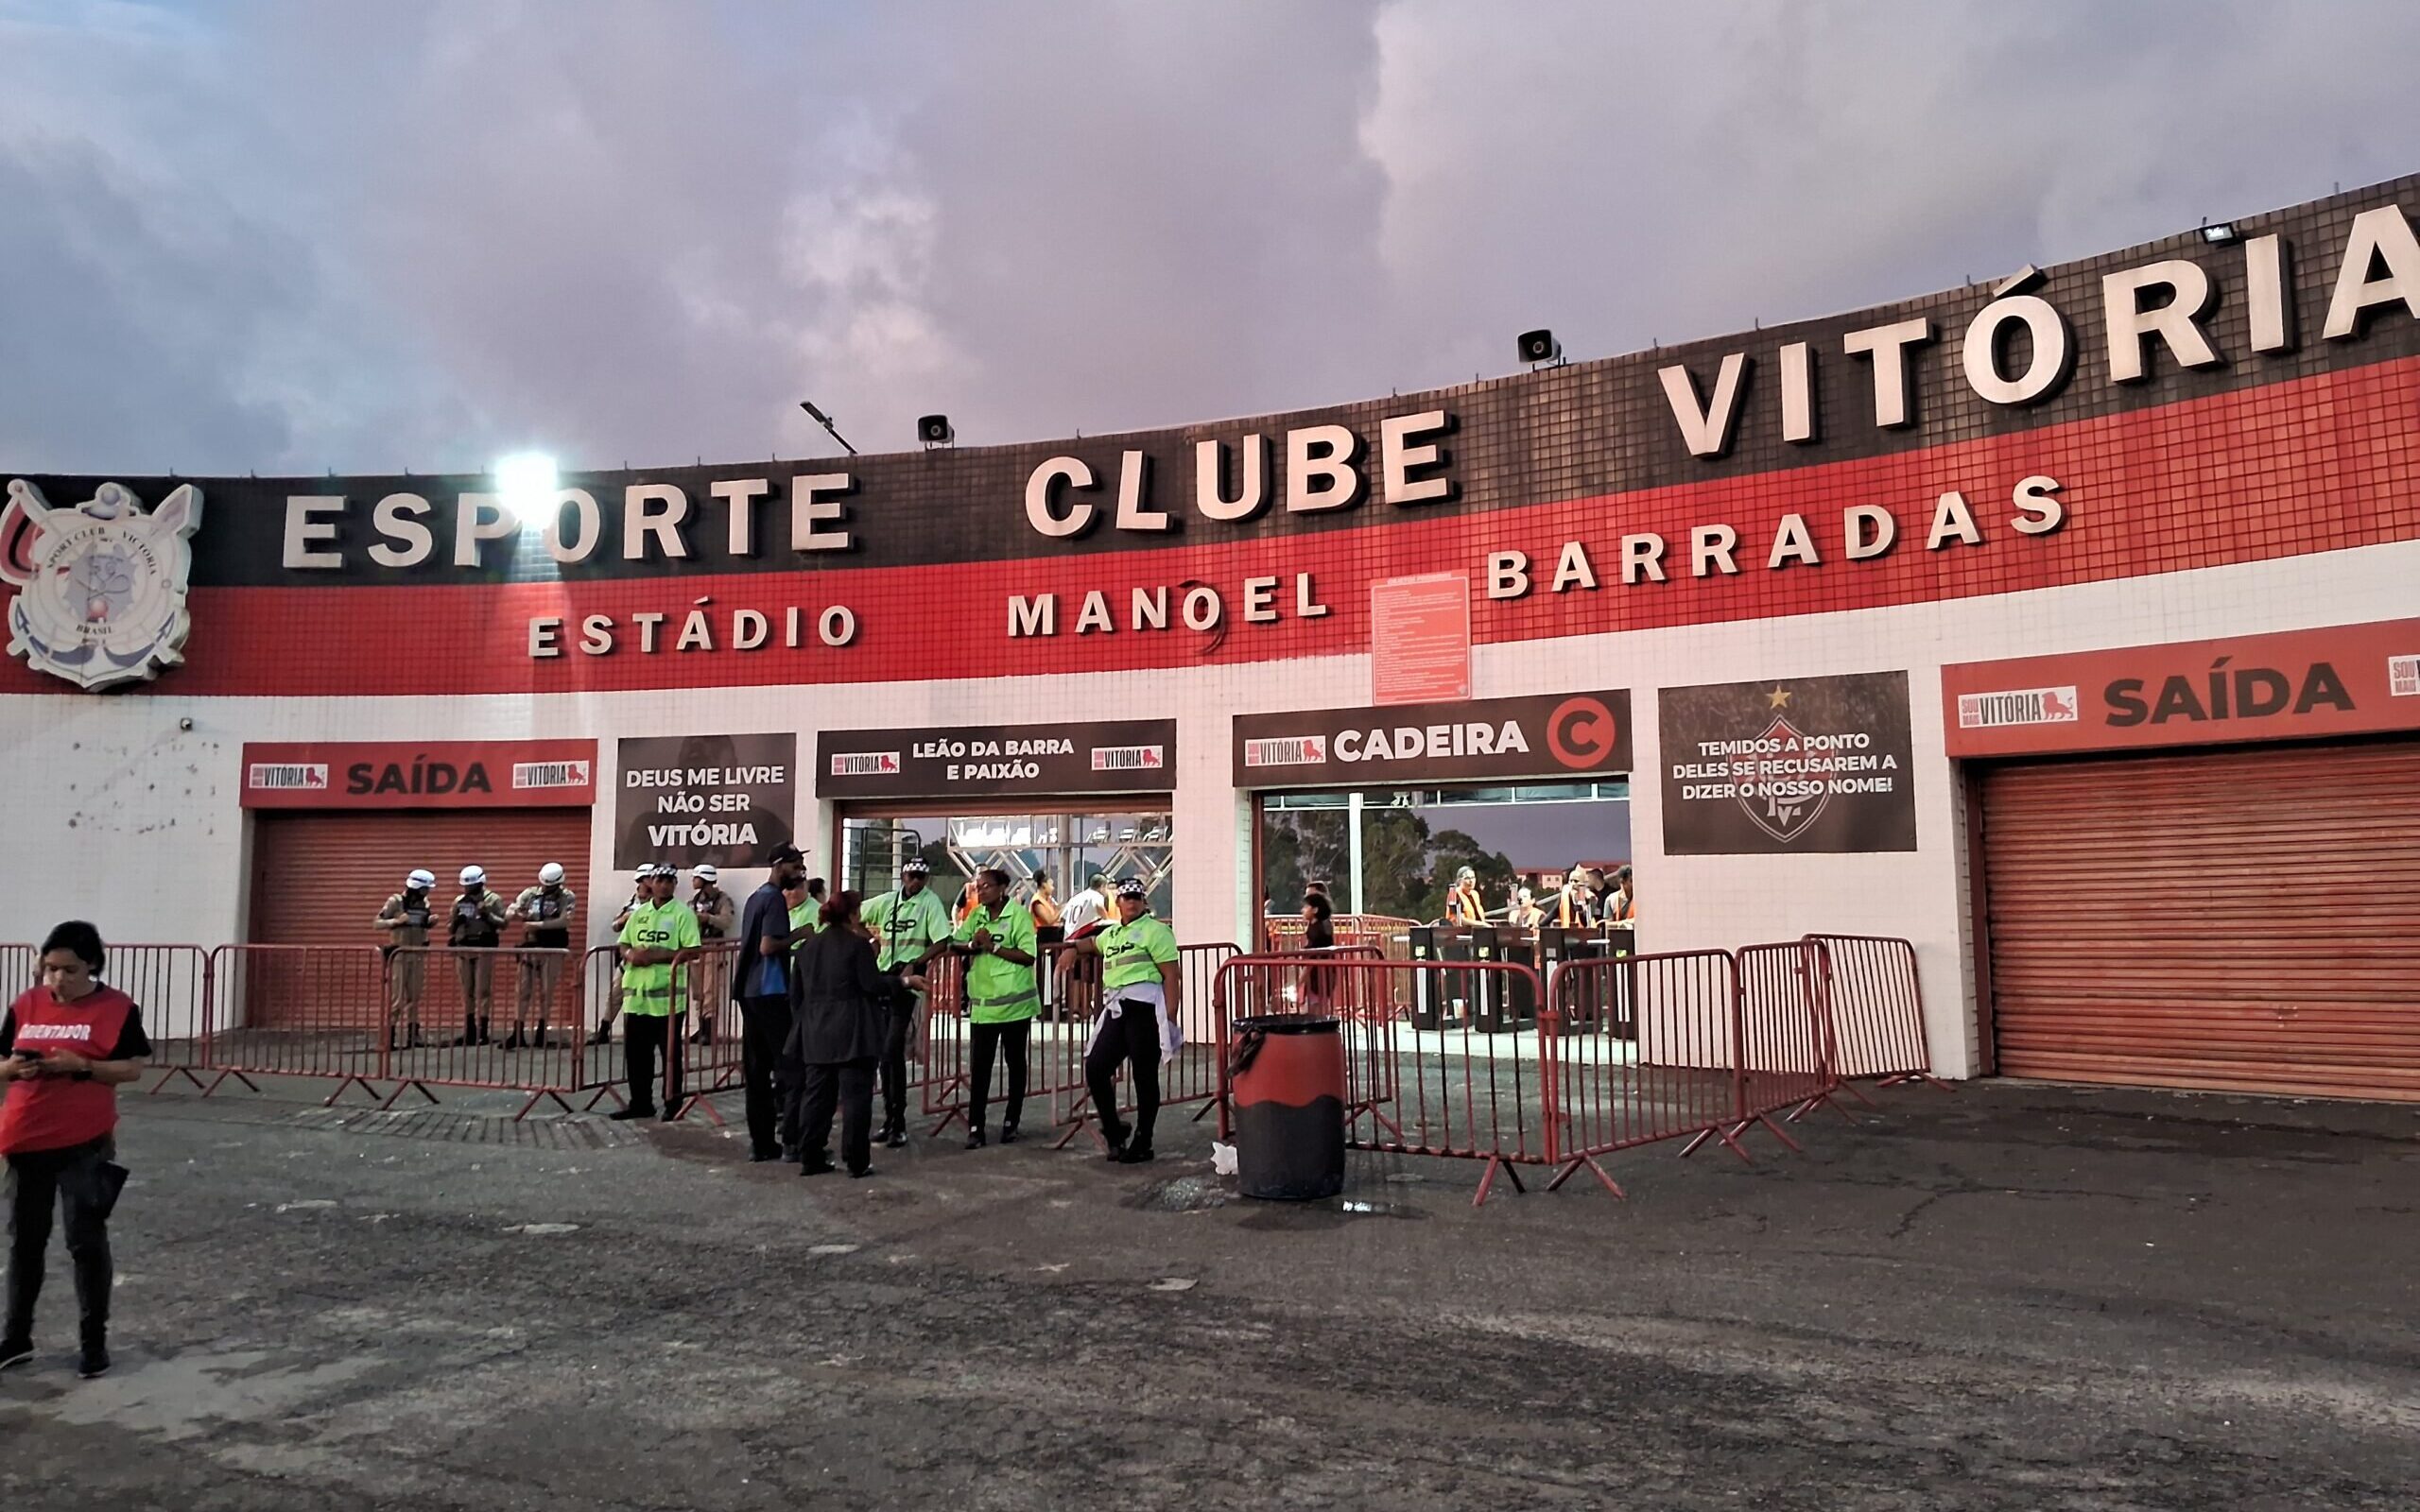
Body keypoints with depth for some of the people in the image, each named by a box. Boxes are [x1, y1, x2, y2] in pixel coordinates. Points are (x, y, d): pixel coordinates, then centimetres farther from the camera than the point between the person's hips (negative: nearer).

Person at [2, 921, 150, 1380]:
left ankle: (94, 1340, 13)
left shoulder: (117, 1008, -7)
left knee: (86, 1241, 1)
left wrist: (81, 1066, -20)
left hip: (85, 1142, -4)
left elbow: (133, 1068, -7)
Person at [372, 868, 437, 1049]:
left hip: (418, 955, 5)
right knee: (396, 997, -6)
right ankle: (390, 1037, -1)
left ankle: (413, 1034, 12)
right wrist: (396, 921, -23)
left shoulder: (424, 903, 7)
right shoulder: (395, 901, -9)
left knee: (414, 996, 7)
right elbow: (376, 924, -9)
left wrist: (431, 923, -4)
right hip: (399, 954, -5)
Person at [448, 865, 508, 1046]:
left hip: (484, 949, -5)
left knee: (483, 990, -5)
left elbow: (503, 924, -7)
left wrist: (488, 916, -21)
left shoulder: (493, 900, -1)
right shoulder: (459, 902, 12)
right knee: (467, 991, 9)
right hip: (463, 949, 5)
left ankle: (482, 1032, -3)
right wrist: (457, 921, -5)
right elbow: (450, 929, 16)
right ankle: (469, 1031, 15)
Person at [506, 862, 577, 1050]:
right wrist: (517, 914, -17)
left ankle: (541, 1034, 11)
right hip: (529, 948, 3)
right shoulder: (530, 894, 7)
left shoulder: (567, 898, -3)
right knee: (522, 990, -1)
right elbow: (508, 913, 7)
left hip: (553, 950, -3)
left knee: (547, 992, 2)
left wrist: (536, 924, -17)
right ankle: (517, 1034, 2)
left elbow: (564, 921, -17)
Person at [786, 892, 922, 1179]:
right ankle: (856, 1161, 0)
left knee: (816, 1095, 11)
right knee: (855, 1096, -1)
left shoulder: (808, 946, 11)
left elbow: (796, 992, 14)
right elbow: (873, 984, -12)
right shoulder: (858, 944, -9)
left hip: (816, 1034, 6)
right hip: (852, 1034, -6)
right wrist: (905, 982, 0)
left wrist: (802, 1022, 23)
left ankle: (810, 1158, 13)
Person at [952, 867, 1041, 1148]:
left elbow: (1028, 956, -15)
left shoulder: (1019, 915, -8)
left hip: (1014, 1003, -4)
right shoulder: (976, 916, 8)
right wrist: (972, 945, -15)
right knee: (980, 1065, 0)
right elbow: (955, 943, 4)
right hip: (982, 1004, 4)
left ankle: (1011, 1124, 21)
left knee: (1015, 1063, 10)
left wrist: (993, 947, -19)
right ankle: (975, 1128, 2)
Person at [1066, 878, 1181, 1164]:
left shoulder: (1155, 930, -1)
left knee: (1144, 1077, -1)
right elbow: (1092, 943, 47)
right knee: (1095, 1068, -1)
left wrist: (1170, 1018, -14)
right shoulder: (1110, 933, 22)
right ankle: (1114, 1130, 16)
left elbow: (1172, 976, -7)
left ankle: (1142, 1143, 9)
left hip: (1145, 1008, -7)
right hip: (1116, 1010, 7)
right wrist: (1071, 948, 27)